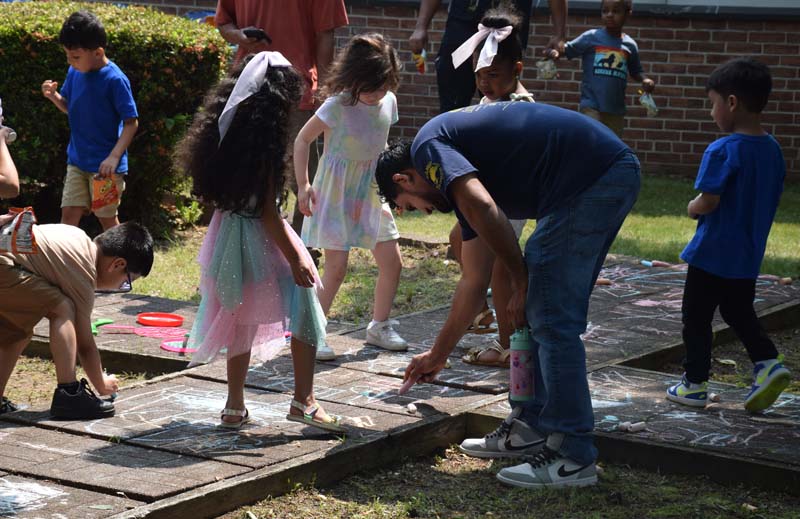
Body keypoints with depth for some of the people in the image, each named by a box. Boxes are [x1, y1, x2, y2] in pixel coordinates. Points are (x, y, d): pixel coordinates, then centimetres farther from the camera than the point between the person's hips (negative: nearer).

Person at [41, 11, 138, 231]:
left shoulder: (115, 79, -18)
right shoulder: (74, 72, 1)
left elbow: (131, 122, -16)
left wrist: (114, 156, -26)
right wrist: (54, 96, -6)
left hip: (105, 165, -6)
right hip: (77, 160, 6)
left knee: (107, 218, 6)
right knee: (69, 214, 2)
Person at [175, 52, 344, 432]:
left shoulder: (227, 134, 4)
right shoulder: (263, 143, -20)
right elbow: (267, 211, -19)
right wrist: (294, 259, -14)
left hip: (229, 236, 8)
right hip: (258, 239, -8)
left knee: (242, 323, 17)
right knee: (303, 309, 1)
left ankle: (235, 407, 22)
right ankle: (303, 401, -1)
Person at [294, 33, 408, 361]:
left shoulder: (388, 102, 0)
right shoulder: (338, 106, -18)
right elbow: (303, 139, -12)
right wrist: (303, 185, -17)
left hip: (371, 191, 6)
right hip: (337, 192, -6)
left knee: (392, 262, 7)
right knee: (336, 267, -10)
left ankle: (379, 326, 24)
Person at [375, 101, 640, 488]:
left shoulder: (428, 146, 2)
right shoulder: (462, 180, 27)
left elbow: (482, 209, -17)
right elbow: (474, 281, 32)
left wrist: (522, 283, -4)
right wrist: (438, 355, 41)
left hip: (590, 176, -10)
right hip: (616, 173, 10)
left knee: (552, 319, -4)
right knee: (541, 312, 18)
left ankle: (573, 456, 0)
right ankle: (533, 427, 26)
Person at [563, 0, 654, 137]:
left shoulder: (630, 45, 6)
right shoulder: (591, 37, -3)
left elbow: (635, 71, 16)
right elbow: (567, 50, -3)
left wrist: (645, 80, -3)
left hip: (616, 109, 4)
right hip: (591, 105, -4)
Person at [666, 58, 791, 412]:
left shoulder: (723, 151, -21)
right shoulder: (773, 150, 3)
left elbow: (709, 201, -23)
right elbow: (773, 199, 10)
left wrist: (692, 208, -3)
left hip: (712, 255, -7)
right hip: (749, 256, 7)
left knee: (696, 318, 7)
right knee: (739, 313, 22)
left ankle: (695, 385, 14)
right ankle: (768, 363, 5)